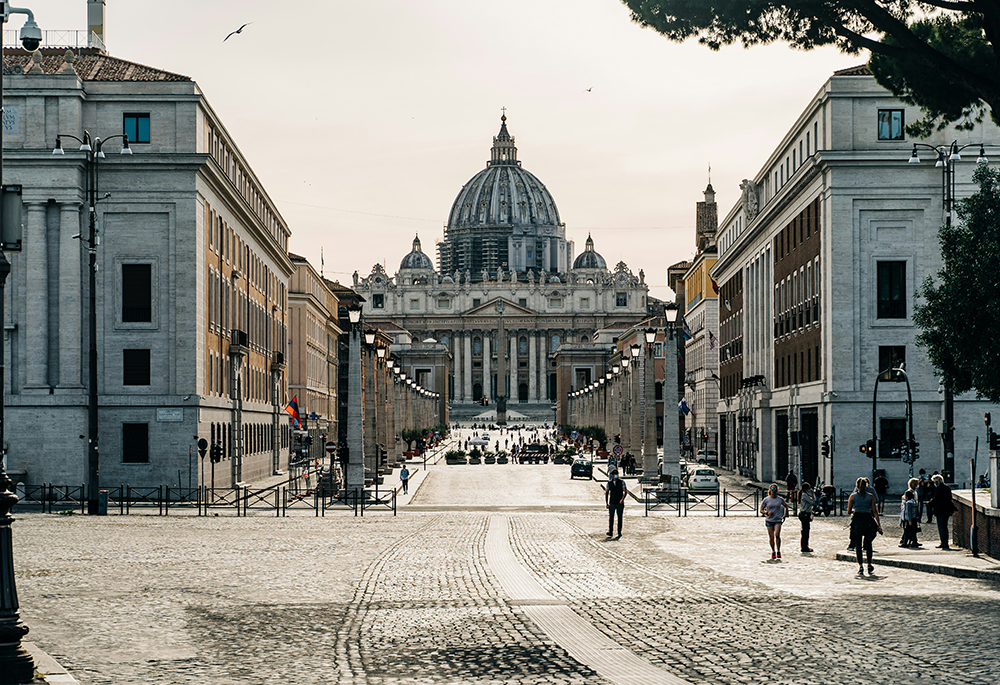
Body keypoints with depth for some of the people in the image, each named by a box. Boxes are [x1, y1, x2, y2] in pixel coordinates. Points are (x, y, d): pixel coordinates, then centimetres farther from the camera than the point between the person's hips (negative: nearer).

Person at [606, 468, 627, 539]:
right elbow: (606, 493, 13)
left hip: (620, 503, -1)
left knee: (620, 518, 3)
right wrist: (606, 503, 5)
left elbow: (625, 491, -6)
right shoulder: (609, 483, 7)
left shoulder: (621, 482, 2)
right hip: (612, 503, 1)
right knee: (611, 517, -11)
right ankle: (610, 532, -16)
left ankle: (619, 532, 9)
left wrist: (623, 499, -23)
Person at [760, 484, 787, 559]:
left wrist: (784, 516, 8)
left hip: (778, 520, -1)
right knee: (771, 537, 3)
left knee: (777, 535, -18)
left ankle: (778, 551, -9)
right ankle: (773, 552, 20)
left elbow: (786, 506, 19)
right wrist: (767, 512, -16)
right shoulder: (766, 500, -1)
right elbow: (761, 510, 4)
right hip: (769, 520, 1)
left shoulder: (780, 499, 2)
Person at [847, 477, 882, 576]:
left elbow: (848, 512, 3)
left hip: (857, 519, 0)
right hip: (868, 519, 0)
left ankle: (860, 566, 0)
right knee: (868, 543, 13)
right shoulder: (871, 496, 2)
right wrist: (879, 524, 4)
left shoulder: (853, 496, 1)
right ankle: (869, 565, 12)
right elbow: (875, 512, 0)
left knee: (858, 544, 5)